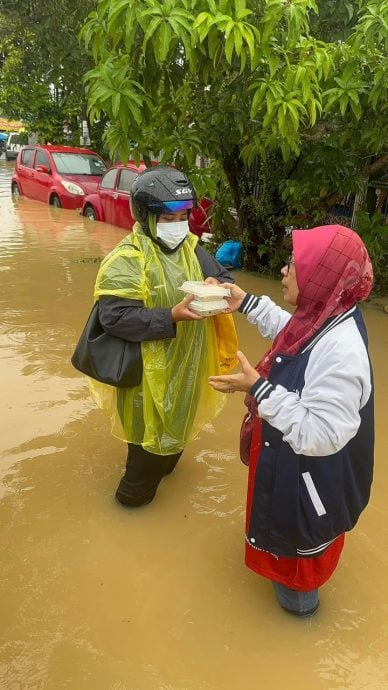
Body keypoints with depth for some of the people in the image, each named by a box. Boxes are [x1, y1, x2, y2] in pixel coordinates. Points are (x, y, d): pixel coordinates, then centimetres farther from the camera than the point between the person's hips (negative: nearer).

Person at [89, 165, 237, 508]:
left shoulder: (190, 247, 3)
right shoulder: (126, 260, -21)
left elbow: (224, 276, 10)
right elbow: (114, 318, -28)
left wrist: (217, 285, -15)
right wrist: (172, 317, -35)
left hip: (186, 360, 7)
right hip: (151, 367, -7)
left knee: (176, 421, 26)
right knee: (151, 429, 7)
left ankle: (163, 464, 53)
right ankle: (134, 492, 32)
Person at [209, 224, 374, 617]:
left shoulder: (340, 350, -40)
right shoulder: (323, 316, -11)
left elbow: (317, 435, -36)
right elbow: (289, 332, 13)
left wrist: (258, 388, -35)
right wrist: (246, 304, 10)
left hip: (310, 471, -9)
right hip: (291, 454, 9)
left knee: (302, 536, 21)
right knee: (288, 525, 36)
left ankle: (298, 595, 52)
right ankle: (292, 577, 66)